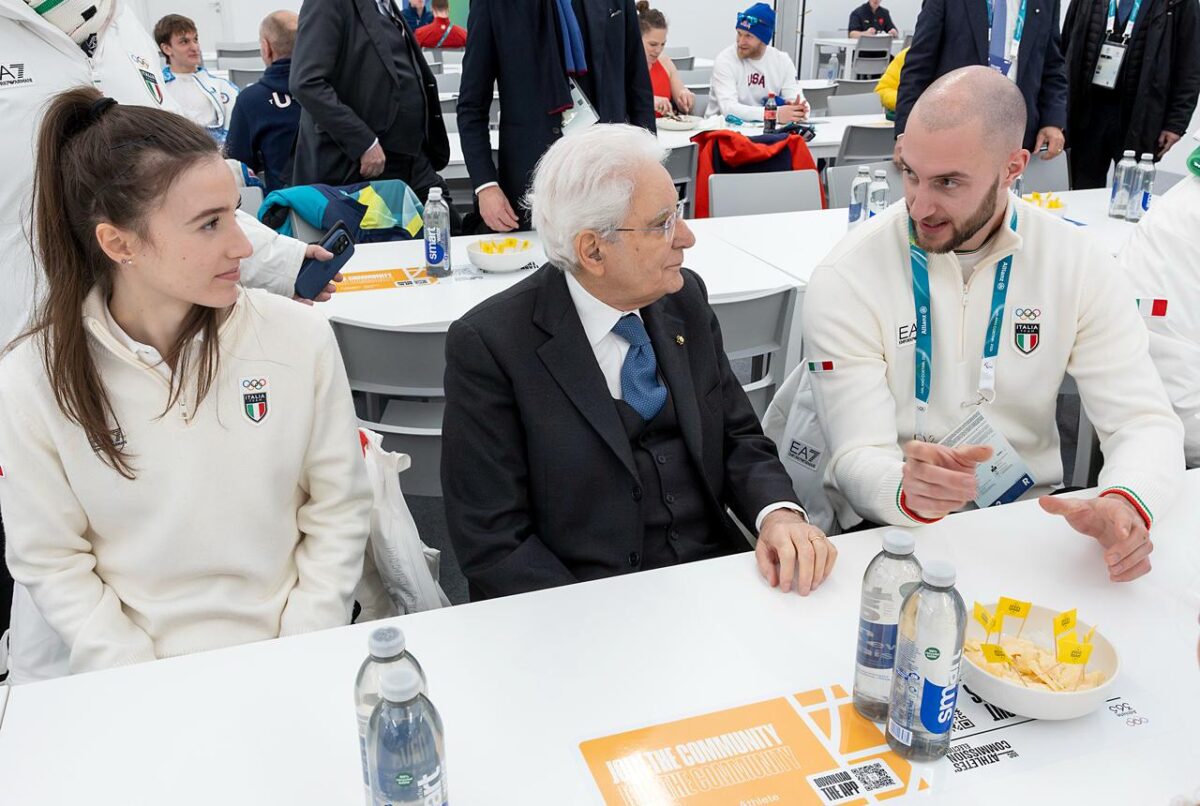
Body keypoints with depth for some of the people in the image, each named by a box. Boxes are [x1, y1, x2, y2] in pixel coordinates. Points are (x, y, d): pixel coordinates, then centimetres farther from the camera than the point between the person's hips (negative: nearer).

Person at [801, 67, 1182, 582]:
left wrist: (1127, 503, -26)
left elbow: (1145, 421, -3)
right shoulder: (845, 281, -12)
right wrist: (910, 492, -38)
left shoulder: (1080, 267, -2)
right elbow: (858, 459, -15)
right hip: (897, 532, -3)